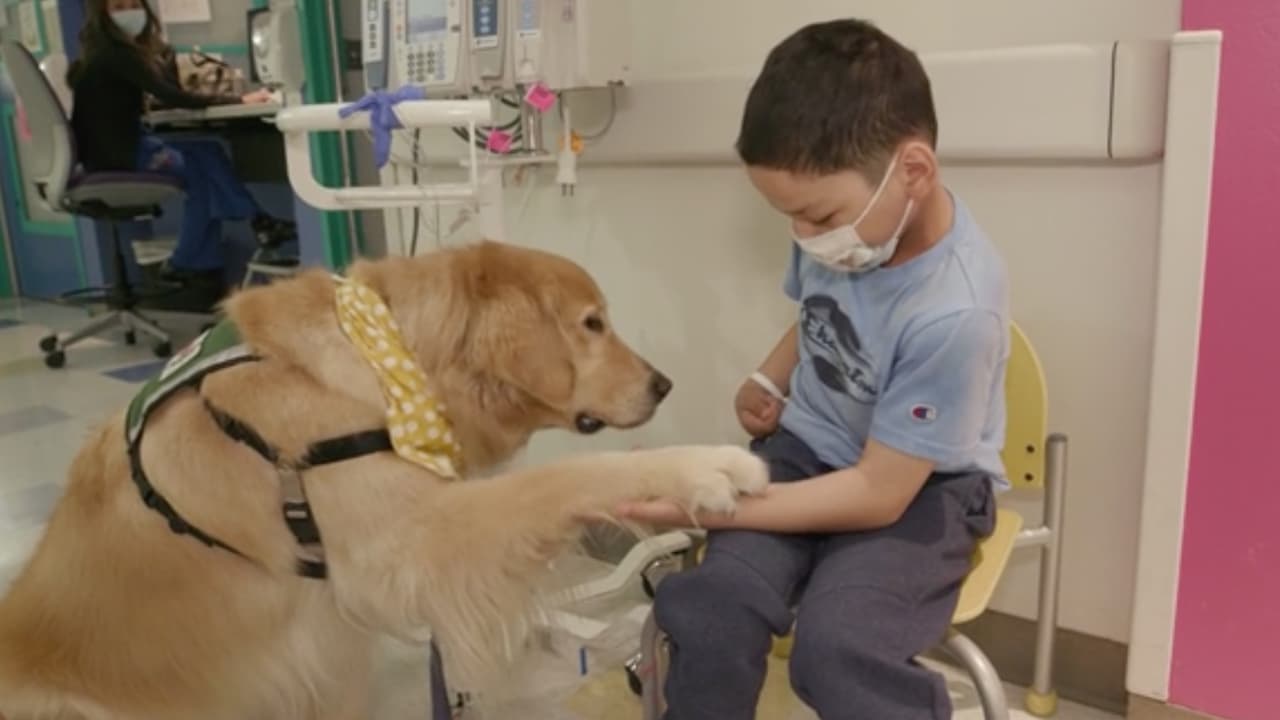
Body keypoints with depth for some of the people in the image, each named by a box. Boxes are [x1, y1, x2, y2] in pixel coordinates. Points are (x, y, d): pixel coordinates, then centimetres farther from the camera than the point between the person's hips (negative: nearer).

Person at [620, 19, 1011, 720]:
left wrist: (706, 507, -23)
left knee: (838, 648, -32)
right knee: (707, 610, -23)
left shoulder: (955, 311, -28)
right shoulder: (838, 224, -9)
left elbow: (877, 493, -22)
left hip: (917, 487, -4)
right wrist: (768, 382, -3)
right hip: (806, 449, 5)